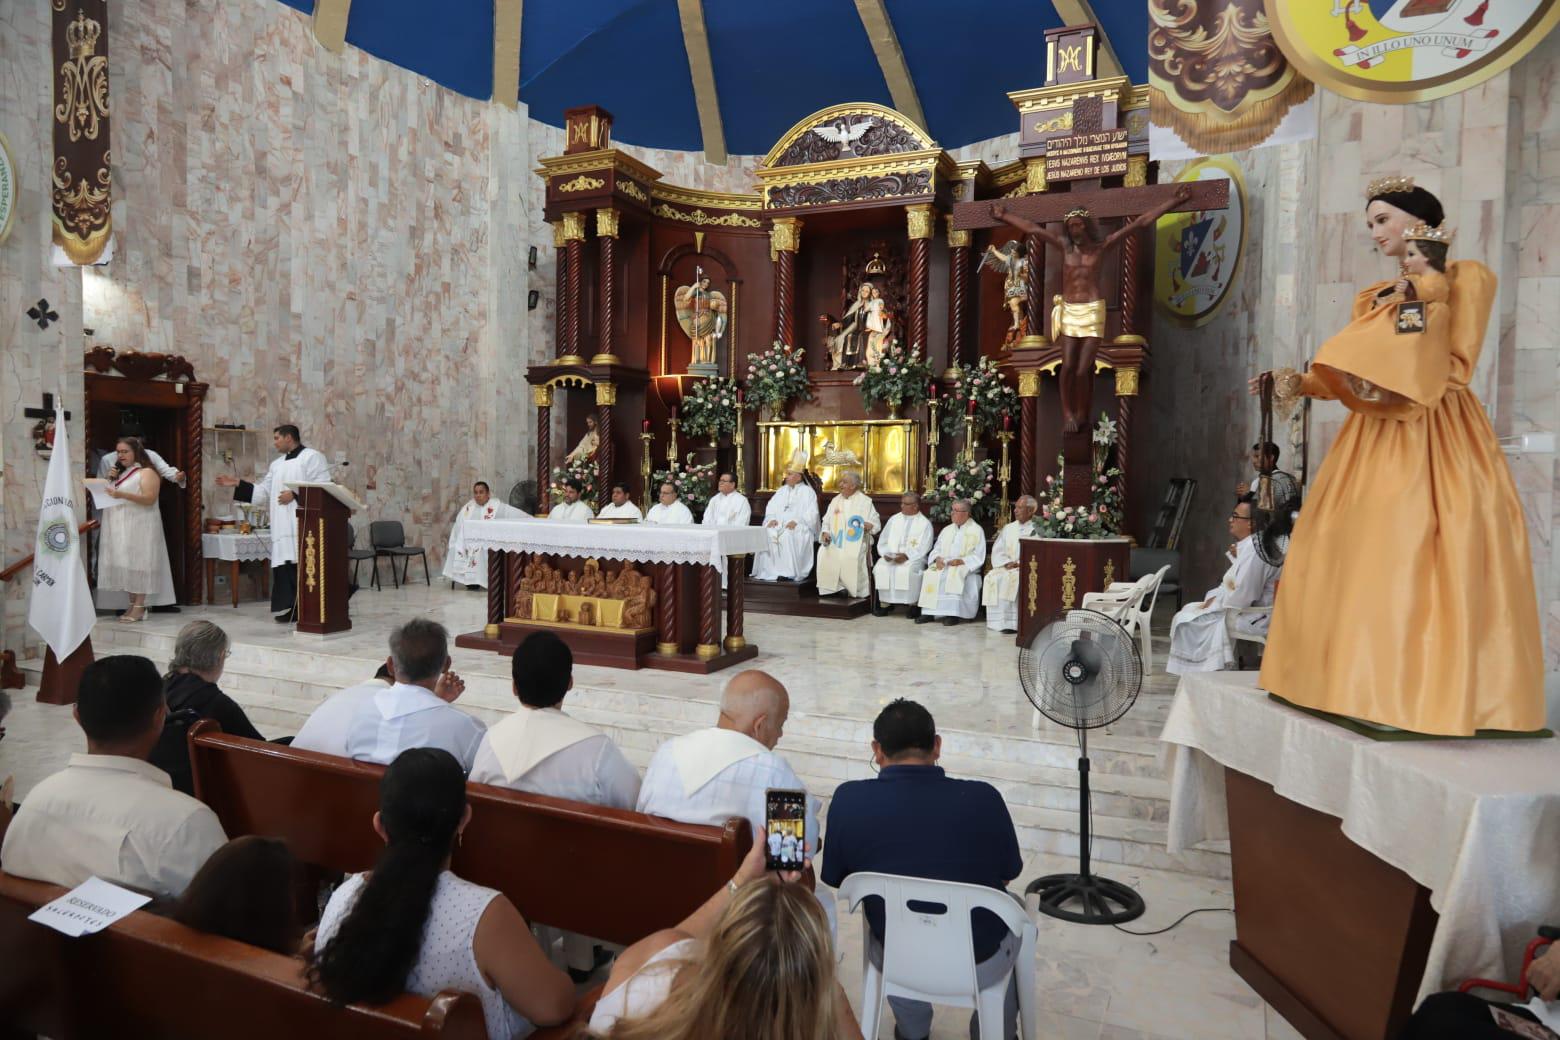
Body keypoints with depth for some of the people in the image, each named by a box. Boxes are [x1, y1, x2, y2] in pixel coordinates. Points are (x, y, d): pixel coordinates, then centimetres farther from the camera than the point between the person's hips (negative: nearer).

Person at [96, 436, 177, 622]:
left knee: (138, 564, -8)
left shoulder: (147, 473, -4)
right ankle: (133, 605, 7)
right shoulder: (119, 473, 20)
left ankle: (140, 607, -7)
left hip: (139, 527, -8)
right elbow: (113, 496, 26)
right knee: (125, 565, 4)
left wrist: (122, 495, -26)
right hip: (120, 527, 8)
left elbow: (150, 499, -16)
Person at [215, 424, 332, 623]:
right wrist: (237, 484, 16)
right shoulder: (276, 464, 24)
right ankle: (289, 609, 4)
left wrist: (295, 495, -13)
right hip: (283, 526, 7)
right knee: (284, 567, 1)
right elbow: (263, 491, 22)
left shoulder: (312, 457, 0)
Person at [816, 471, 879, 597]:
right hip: (835, 541, 4)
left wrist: (870, 525, -21)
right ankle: (837, 587, -13)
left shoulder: (865, 502, 4)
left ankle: (855, 592, -16)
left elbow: (876, 522, 2)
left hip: (855, 542, -4)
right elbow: (826, 521, 16)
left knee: (851, 557, -34)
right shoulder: (835, 501, 18)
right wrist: (825, 532, -4)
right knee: (824, 553, -25)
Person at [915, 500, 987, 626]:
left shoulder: (976, 530, 2)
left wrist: (960, 561, -18)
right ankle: (928, 612, -24)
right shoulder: (947, 529, 19)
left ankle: (953, 613, -32)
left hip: (965, 567, -5)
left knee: (954, 575, -36)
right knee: (930, 574, -24)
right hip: (944, 564, 5)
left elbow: (978, 557, -4)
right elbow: (936, 549, 17)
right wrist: (938, 558, -7)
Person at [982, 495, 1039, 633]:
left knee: (1009, 579, -31)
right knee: (993, 577, -22)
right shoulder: (1008, 529, 18)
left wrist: (1019, 564, -17)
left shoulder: (1037, 530, 2)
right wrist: (1006, 563, -7)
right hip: (1007, 568, 5)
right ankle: (997, 621, -20)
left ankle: (1009, 622, -28)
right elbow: (997, 551, 12)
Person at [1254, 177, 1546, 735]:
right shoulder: (1374, 294, 18)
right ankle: (1370, 684, 7)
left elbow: (1455, 369, -6)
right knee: (1364, 563, 1)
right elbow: (1353, 374, 12)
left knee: (1421, 564, -11)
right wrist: (1298, 383, -1)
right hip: (1377, 440, 6)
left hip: (1435, 438, -6)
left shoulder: (1467, 277, 3)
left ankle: (1431, 693, -5)